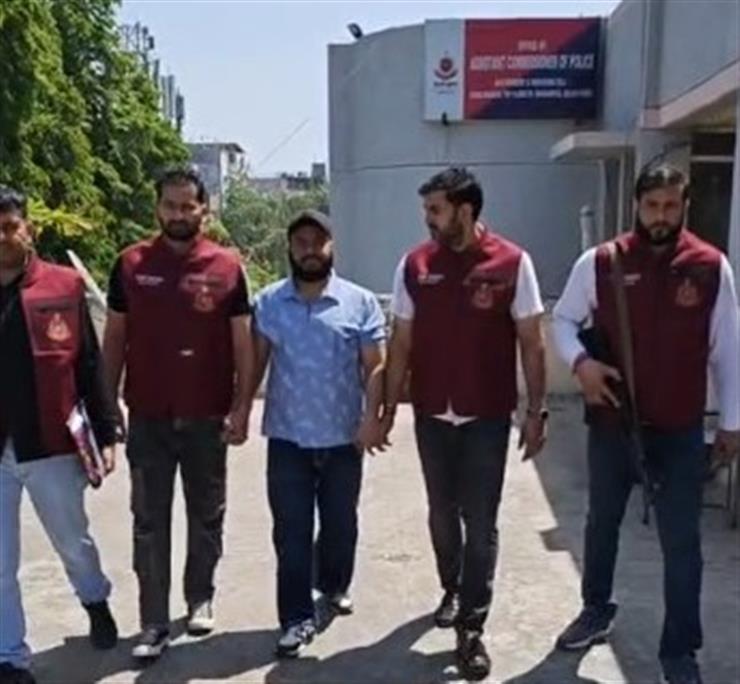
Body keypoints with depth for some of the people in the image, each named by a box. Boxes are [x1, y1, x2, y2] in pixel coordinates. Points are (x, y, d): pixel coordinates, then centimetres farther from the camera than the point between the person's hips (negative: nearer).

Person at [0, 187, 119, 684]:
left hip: (50, 445, -1)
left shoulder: (63, 286, -3)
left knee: (74, 542, 19)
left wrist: (105, 433, -3)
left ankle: (97, 602, 48)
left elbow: (89, 365, -1)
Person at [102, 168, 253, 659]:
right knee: (150, 522, 4)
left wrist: (242, 407, -6)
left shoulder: (227, 267, -2)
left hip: (207, 416, 0)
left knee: (207, 515, 13)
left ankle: (200, 598, 32)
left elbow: (243, 343, 0)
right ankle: (154, 624, 12)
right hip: (147, 416, 0)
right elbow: (114, 339, 5)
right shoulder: (131, 264, 1)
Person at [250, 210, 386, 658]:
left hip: (343, 437, 0)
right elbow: (255, 361, 4)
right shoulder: (268, 303, 1)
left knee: (341, 523, 16)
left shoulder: (360, 302, -3)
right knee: (291, 531, 1)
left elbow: (375, 366, -4)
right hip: (287, 438, 0)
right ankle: (298, 618, 11)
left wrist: (371, 417, -15)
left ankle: (335, 586, 41)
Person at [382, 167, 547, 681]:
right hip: (431, 415, 3)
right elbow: (401, 344, 5)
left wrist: (537, 411, -6)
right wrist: (388, 409, 4)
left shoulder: (512, 263, -8)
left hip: (487, 417, -3)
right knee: (442, 513, 17)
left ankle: (471, 629, 13)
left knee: (480, 523, 2)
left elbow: (531, 343, -4)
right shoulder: (415, 265, 0)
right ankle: (453, 590, 41)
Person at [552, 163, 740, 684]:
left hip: (681, 430, -1)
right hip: (612, 422, 1)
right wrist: (580, 360, -15)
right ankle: (597, 610, 42)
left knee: (682, 542, 6)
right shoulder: (600, 263, -6)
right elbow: (563, 319, 5)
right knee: (602, 523, 19)